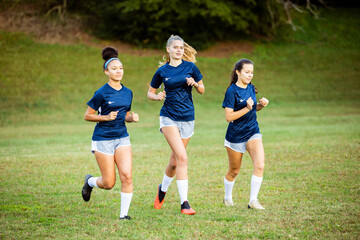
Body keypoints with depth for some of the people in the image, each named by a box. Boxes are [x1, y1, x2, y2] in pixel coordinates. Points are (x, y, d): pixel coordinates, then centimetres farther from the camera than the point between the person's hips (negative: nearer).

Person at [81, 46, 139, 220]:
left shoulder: (127, 93, 7)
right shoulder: (102, 93, -10)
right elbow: (87, 115, -5)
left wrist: (132, 118, -3)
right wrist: (106, 117, -19)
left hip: (122, 138, 4)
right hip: (103, 139, -4)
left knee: (127, 176, -13)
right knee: (109, 183, -1)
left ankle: (124, 213, -3)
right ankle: (90, 181, 34)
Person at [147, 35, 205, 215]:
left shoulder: (190, 67, 2)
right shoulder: (162, 71, 1)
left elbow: (202, 90, 10)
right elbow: (150, 93, 11)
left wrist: (195, 83, -11)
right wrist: (157, 97, -11)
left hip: (187, 118, 3)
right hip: (169, 117, -2)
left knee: (175, 161, 10)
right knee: (182, 158, -18)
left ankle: (162, 189, 38)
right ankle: (184, 203, -18)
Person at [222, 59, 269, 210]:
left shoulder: (251, 88, 4)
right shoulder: (232, 92, -16)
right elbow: (229, 117, -20)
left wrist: (261, 105, -1)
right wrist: (247, 108, -27)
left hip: (252, 132, 5)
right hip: (235, 136, -5)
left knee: (260, 165, -16)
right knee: (234, 171, 11)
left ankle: (253, 201, -10)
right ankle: (227, 198, 37)